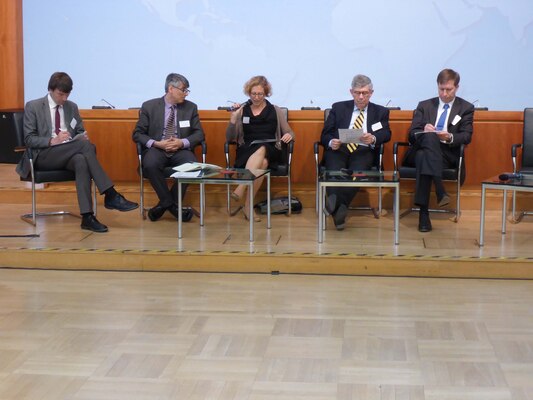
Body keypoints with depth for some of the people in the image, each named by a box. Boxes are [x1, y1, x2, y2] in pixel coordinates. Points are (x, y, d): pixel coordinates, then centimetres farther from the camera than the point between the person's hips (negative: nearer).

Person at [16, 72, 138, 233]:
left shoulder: (72, 107, 16)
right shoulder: (33, 107, 2)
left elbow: (80, 133, 21)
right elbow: (29, 139, -4)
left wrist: (83, 136, -6)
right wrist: (52, 141, -21)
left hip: (69, 155, 4)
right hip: (44, 157, -4)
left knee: (81, 161, -36)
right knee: (85, 144, -30)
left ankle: (87, 217, -43)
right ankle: (110, 195, -32)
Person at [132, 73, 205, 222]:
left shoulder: (191, 107, 10)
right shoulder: (149, 106, 4)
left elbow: (199, 133, 8)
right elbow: (137, 134, 3)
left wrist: (182, 142, -13)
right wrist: (157, 143, -15)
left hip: (180, 150, 2)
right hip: (157, 149, -1)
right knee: (150, 165, -36)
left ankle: (166, 203, -13)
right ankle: (169, 203, -16)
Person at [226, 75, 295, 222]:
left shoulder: (275, 111, 14)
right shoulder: (242, 110, 13)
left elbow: (289, 133, 16)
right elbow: (230, 138, 10)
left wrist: (289, 135, -9)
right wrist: (233, 119, -6)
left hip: (270, 151, 1)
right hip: (246, 152, -1)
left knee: (261, 151, -38)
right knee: (261, 162, -37)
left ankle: (240, 189, -41)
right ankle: (247, 206, -39)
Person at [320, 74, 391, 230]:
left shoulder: (380, 112, 21)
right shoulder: (338, 108, 22)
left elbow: (386, 134, 5)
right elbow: (325, 135, 16)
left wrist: (373, 139, -20)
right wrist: (331, 142, -10)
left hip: (363, 151, -1)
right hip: (338, 149, 1)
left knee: (357, 171, -35)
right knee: (334, 172, -33)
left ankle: (334, 204, -49)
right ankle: (338, 211, -46)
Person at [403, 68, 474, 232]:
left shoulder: (466, 108, 15)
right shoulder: (424, 106, 20)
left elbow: (466, 137, 3)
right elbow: (412, 134, 9)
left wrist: (450, 137, -19)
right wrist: (424, 131, -15)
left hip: (447, 154, -1)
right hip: (421, 149, 2)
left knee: (423, 157, -37)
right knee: (430, 136, -36)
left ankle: (423, 212, -44)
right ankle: (440, 190, -47)